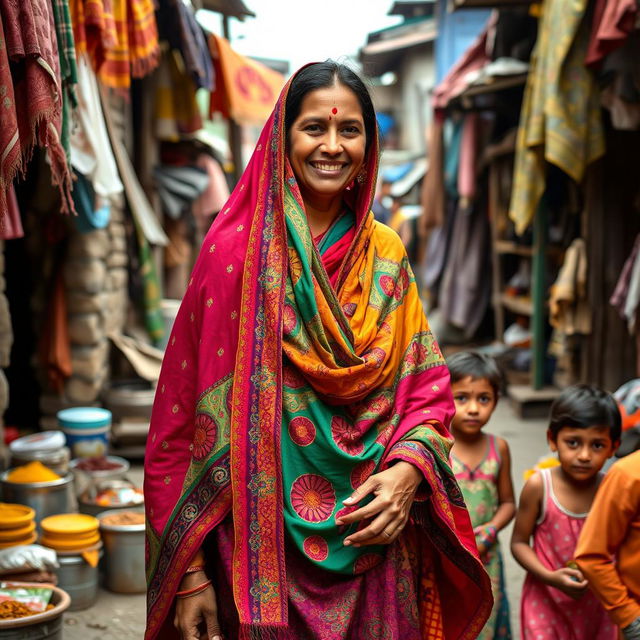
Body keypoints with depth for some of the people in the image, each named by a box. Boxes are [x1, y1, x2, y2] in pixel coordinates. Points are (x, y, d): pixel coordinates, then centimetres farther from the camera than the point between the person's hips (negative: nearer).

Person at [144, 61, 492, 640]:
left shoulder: (385, 255, 7)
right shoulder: (237, 251, -6)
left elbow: (425, 385, 8)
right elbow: (186, 414, -8)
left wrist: (408, 469, -12)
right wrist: (191, 571, -11)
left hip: (372, 535, 4)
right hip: (264, 543, -3)